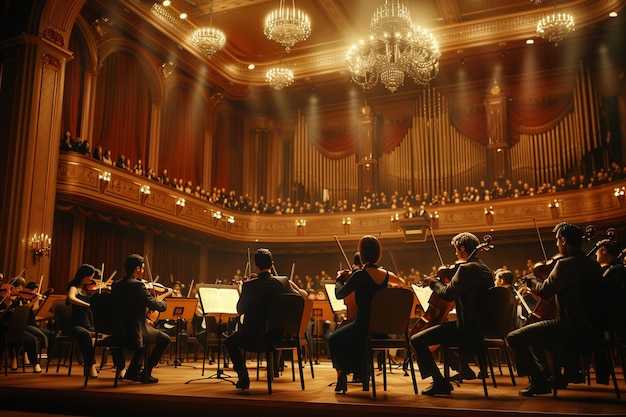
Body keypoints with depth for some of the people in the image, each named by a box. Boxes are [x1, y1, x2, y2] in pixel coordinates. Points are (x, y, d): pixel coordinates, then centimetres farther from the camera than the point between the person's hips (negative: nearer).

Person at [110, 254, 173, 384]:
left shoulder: (116, 285, 6)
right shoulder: (137, 285, -18)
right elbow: (156, 306, -19)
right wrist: (163, 300, 4)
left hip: (117, 332, 8)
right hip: (134, 332, -8)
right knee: (164, 339, 13)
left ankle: (133, 371, 34)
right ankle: (146, 374, 14)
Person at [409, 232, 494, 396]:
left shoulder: (466, 268, -17)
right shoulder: (485, 269, 13)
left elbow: (448, 294, -23)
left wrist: (434, 282, -5)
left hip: (467, 330, -10)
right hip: (481, 328, 10)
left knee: (416, 340, -11)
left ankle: (440, 383, -10)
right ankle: (464, 369, 39)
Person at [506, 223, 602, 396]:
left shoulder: (565, 264, -20)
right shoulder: (592, 264, 7)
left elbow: (544, 291, -19)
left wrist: (531, 281, 2)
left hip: (570, 328, -10)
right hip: (587, 328, 10)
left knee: (514, 338, -7)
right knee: (536, 335, 33)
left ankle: (540, 381, -1)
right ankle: (571, 372, 37)